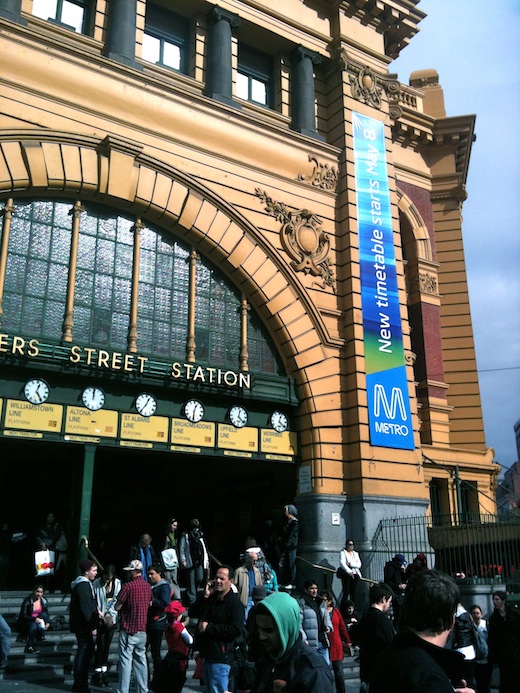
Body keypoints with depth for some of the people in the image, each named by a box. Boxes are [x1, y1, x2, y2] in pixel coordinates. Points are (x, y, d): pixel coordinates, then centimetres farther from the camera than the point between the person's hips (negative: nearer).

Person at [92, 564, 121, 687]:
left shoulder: (117, 583, -3)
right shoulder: (96, 584, -11)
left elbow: (118, 600, 1)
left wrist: (110, 613, -7)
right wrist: (98, 611, -17)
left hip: (111, 619, 3)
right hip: (100, 619, -3)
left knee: (107, 646, 10)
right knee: (101, 645, -3)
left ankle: (104, 671, 20)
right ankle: (97, 673, 8)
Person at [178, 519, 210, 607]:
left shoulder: (200, 535, 15)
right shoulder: (185, 536, -1)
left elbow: (204, 548, 19)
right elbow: (181, 549, -4)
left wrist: (206, 560, 14)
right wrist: (183, 560, -12)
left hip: (200, 562, 4)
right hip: (190, 563, -4)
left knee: (200, 579, -7)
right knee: (191, 582, -2)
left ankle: (190, 592, 19)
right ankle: (191, 600, 5)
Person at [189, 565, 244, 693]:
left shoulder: (235, 602, -13)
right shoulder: (211, 598, 11)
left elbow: (236, 629, -24)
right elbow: (192, 613, 5)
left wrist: (209, 627, -19)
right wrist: (205, 596, -9)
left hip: (220, 657, -8)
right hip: (207, 654, 8)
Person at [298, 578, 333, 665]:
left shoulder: (321, 602, 16)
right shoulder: (301, 603, -8)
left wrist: (328, 626, 1)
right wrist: (303, 639, -18)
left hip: (323, 641, 7)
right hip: (310, 643, -7)